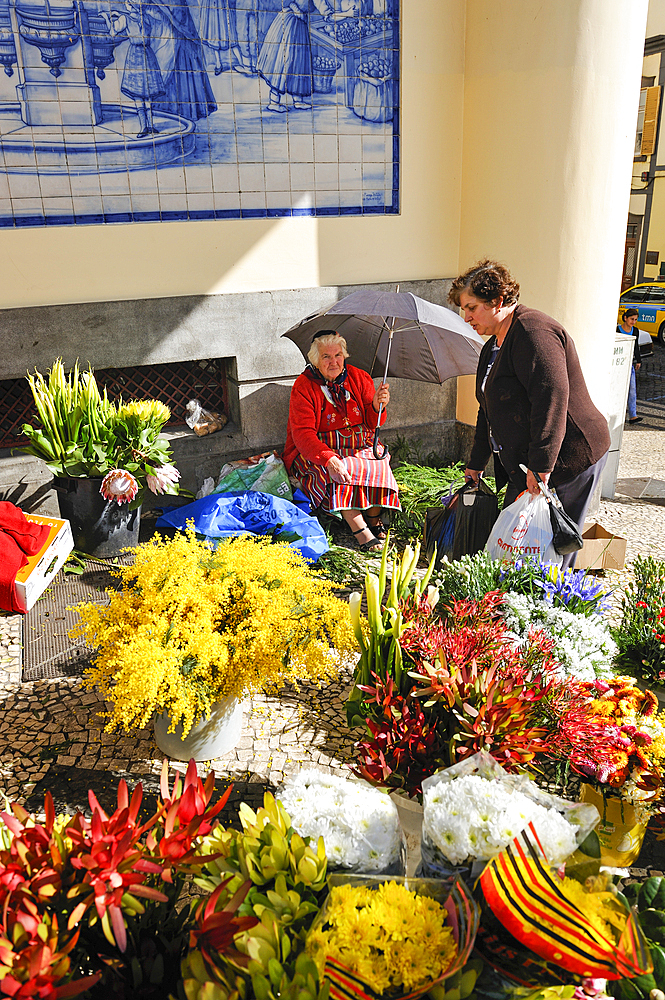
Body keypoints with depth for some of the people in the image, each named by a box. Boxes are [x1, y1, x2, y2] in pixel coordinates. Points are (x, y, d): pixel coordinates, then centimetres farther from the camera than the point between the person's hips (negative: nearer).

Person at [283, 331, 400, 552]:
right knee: (337, 473, -35)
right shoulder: (303, 386, -8)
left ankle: (374, 520, -16)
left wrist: (377, 406, -19)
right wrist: (328, 459, -36)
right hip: (315, 452, -3)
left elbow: (372, 424, 6)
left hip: (359, 448, 4)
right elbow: (303, 433, -19)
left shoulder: (359, 378, 5)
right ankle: (359, 530, -34)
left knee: (378, 465, -27)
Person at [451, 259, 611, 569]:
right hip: (525, 465, 10)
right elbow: (490, 410, 26)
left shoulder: (533, 331, -16)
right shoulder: (493, 346, 17)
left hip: (568, 460, -10)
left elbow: (552, 398, -27)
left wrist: (540, 468, -29)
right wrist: (475, 465, 27)